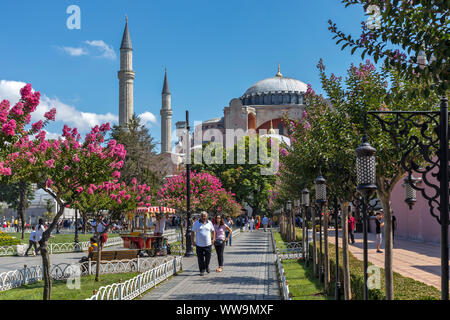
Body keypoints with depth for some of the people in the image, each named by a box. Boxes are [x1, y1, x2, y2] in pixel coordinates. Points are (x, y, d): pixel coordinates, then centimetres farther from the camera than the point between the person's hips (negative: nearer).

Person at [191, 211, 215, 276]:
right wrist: (193, 240, 0)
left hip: (208, 244, 1)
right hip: (199, 244, -1)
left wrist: (213, 239, 7)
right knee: (200, 258, 0)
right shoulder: (196, 223, 1)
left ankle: (207, 266, 32)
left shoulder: (209, 223, 5)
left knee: (208, 257, 4)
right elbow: (192, 232, 7)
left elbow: (213, 231, 16)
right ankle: (202, 270, 11)